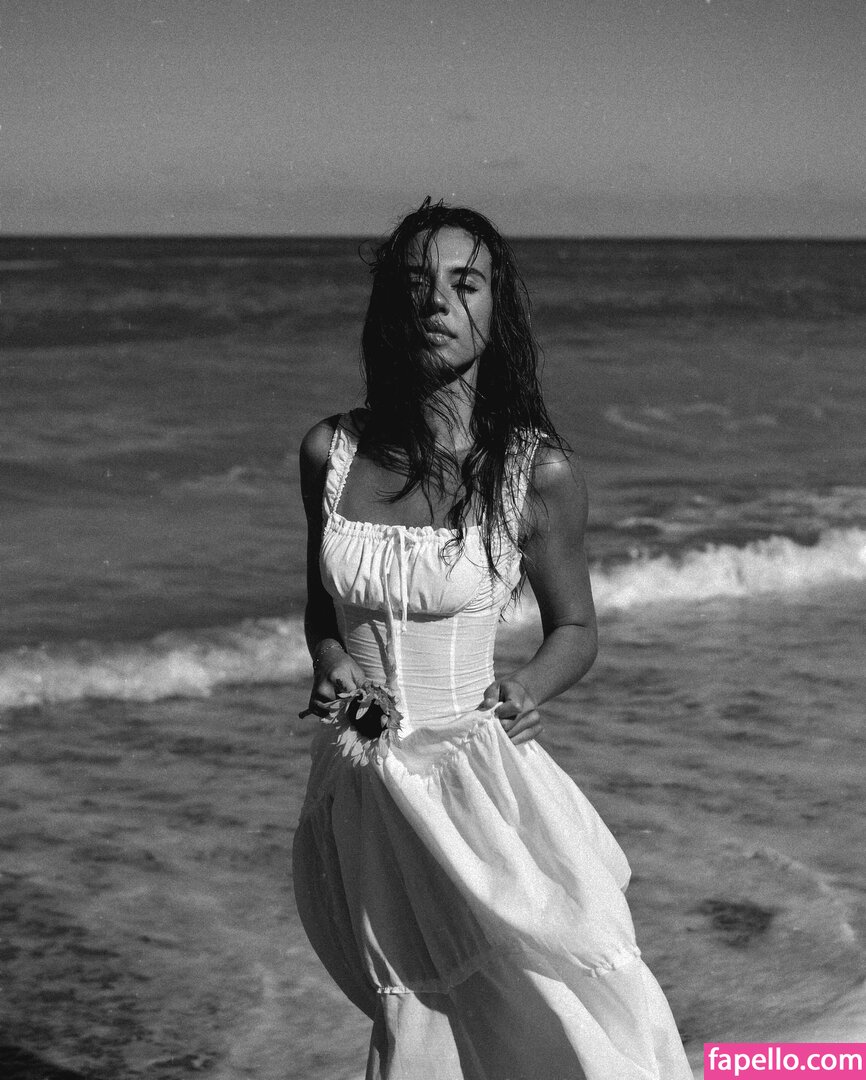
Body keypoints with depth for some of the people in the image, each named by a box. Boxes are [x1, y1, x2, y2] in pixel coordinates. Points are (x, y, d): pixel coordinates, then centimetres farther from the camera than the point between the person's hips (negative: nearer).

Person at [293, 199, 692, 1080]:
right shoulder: (330, 453, -1)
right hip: (361, 794, 3)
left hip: (473, 777, -3)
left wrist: (523, 691, -13)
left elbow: (574, 629, 6)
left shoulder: (538, 471, -8)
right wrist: (332, 665, -4)